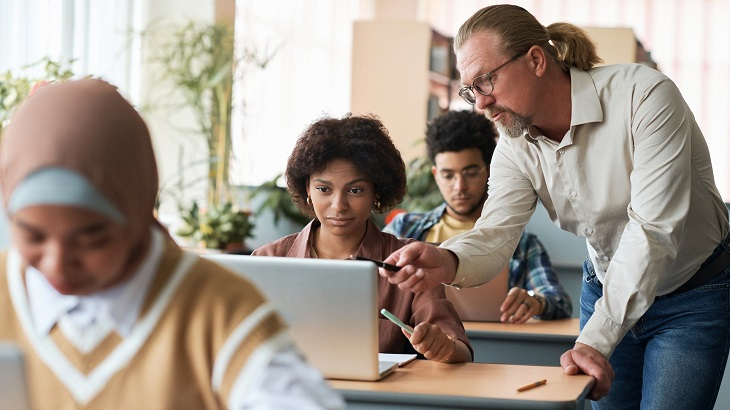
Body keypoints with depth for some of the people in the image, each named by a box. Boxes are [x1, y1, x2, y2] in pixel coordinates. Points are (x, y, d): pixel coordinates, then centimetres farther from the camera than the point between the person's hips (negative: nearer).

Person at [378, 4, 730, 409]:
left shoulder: (645, 95, -27)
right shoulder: (516, 149, -8)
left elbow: (653, 229, -32)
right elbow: (494, 234, -20)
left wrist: (594, 341, -37)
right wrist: (448, 262, -45)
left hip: (693, 296, -5)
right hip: (606, 289, 5)